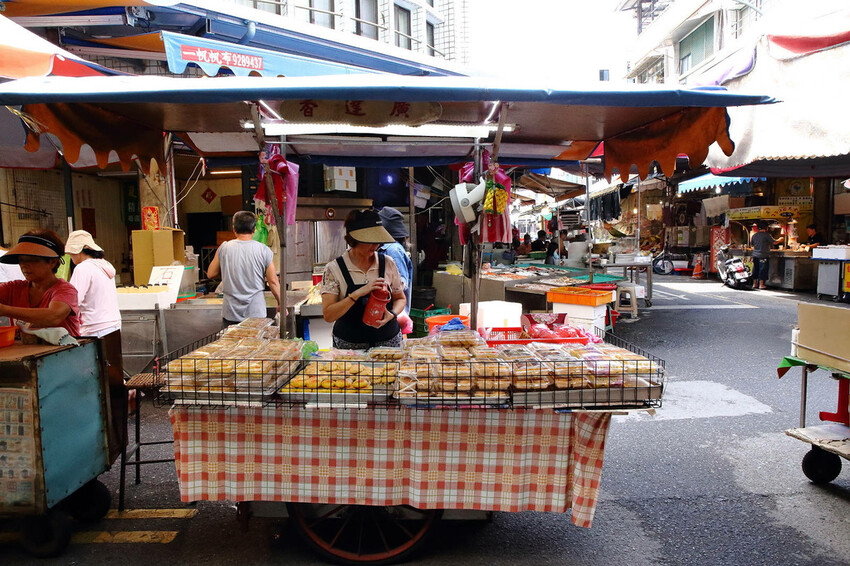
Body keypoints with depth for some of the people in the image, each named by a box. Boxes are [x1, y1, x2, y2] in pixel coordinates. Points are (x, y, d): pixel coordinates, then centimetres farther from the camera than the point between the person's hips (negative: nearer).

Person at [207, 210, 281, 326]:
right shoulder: (264, 250, -5)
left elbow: (210, 274, 8)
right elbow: (273, 282, -3)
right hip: (256, 313, -1)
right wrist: (280, 304, 9)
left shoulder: (224, 248, -1)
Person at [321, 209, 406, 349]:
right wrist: (358, 293, -23)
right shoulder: (334, 269, -6)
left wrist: (392, 314, -8)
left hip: (388, 341, 1)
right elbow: (328, 315, -13)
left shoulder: (388, 263, 1)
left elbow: (400, 298, 13)